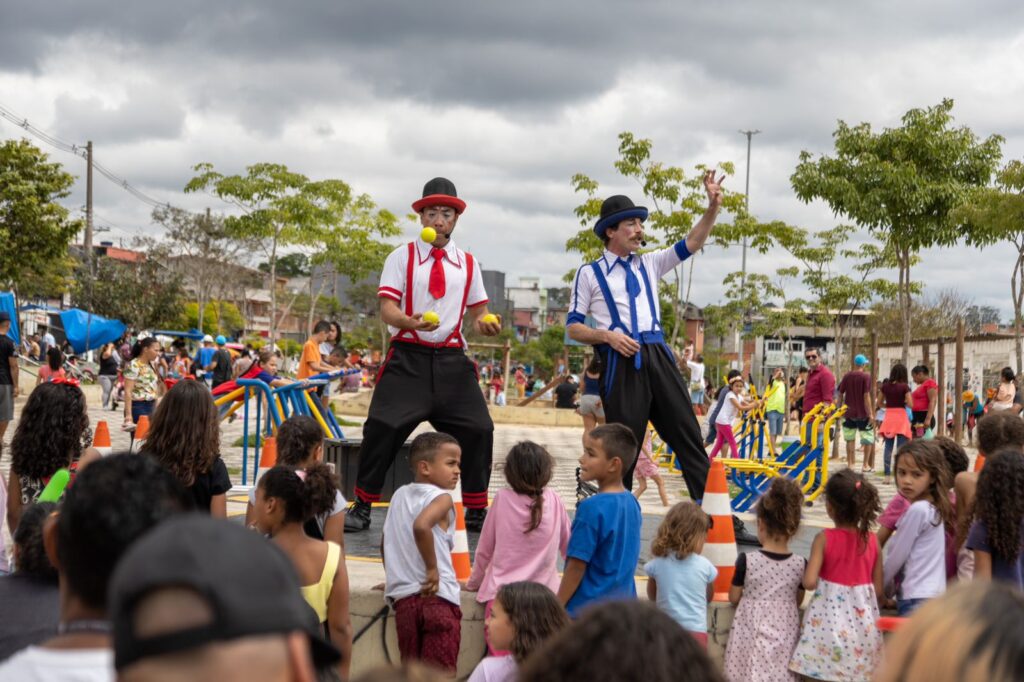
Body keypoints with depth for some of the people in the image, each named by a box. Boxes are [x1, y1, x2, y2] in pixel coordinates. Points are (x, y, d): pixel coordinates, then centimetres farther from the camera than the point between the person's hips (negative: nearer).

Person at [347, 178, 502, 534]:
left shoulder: (467, 264, 13)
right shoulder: (402, 257, 3)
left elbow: (477, 311, 16)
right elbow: (387, 308, -7)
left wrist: (485, 323, -8)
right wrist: (410, 321, -29)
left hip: (451, 359, 3)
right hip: (408, 356, -3)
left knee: (478, 430, -5)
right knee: (383, 427, -11)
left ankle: (476, 512, 11)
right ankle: (362, 508, 4)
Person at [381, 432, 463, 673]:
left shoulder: (400, 495, 15)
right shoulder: (441, 497, -7)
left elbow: (385, 542, 22)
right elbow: (421, 525, -28)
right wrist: (432, 569, -19)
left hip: (403, 598, 7)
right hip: (438, 596, -7)